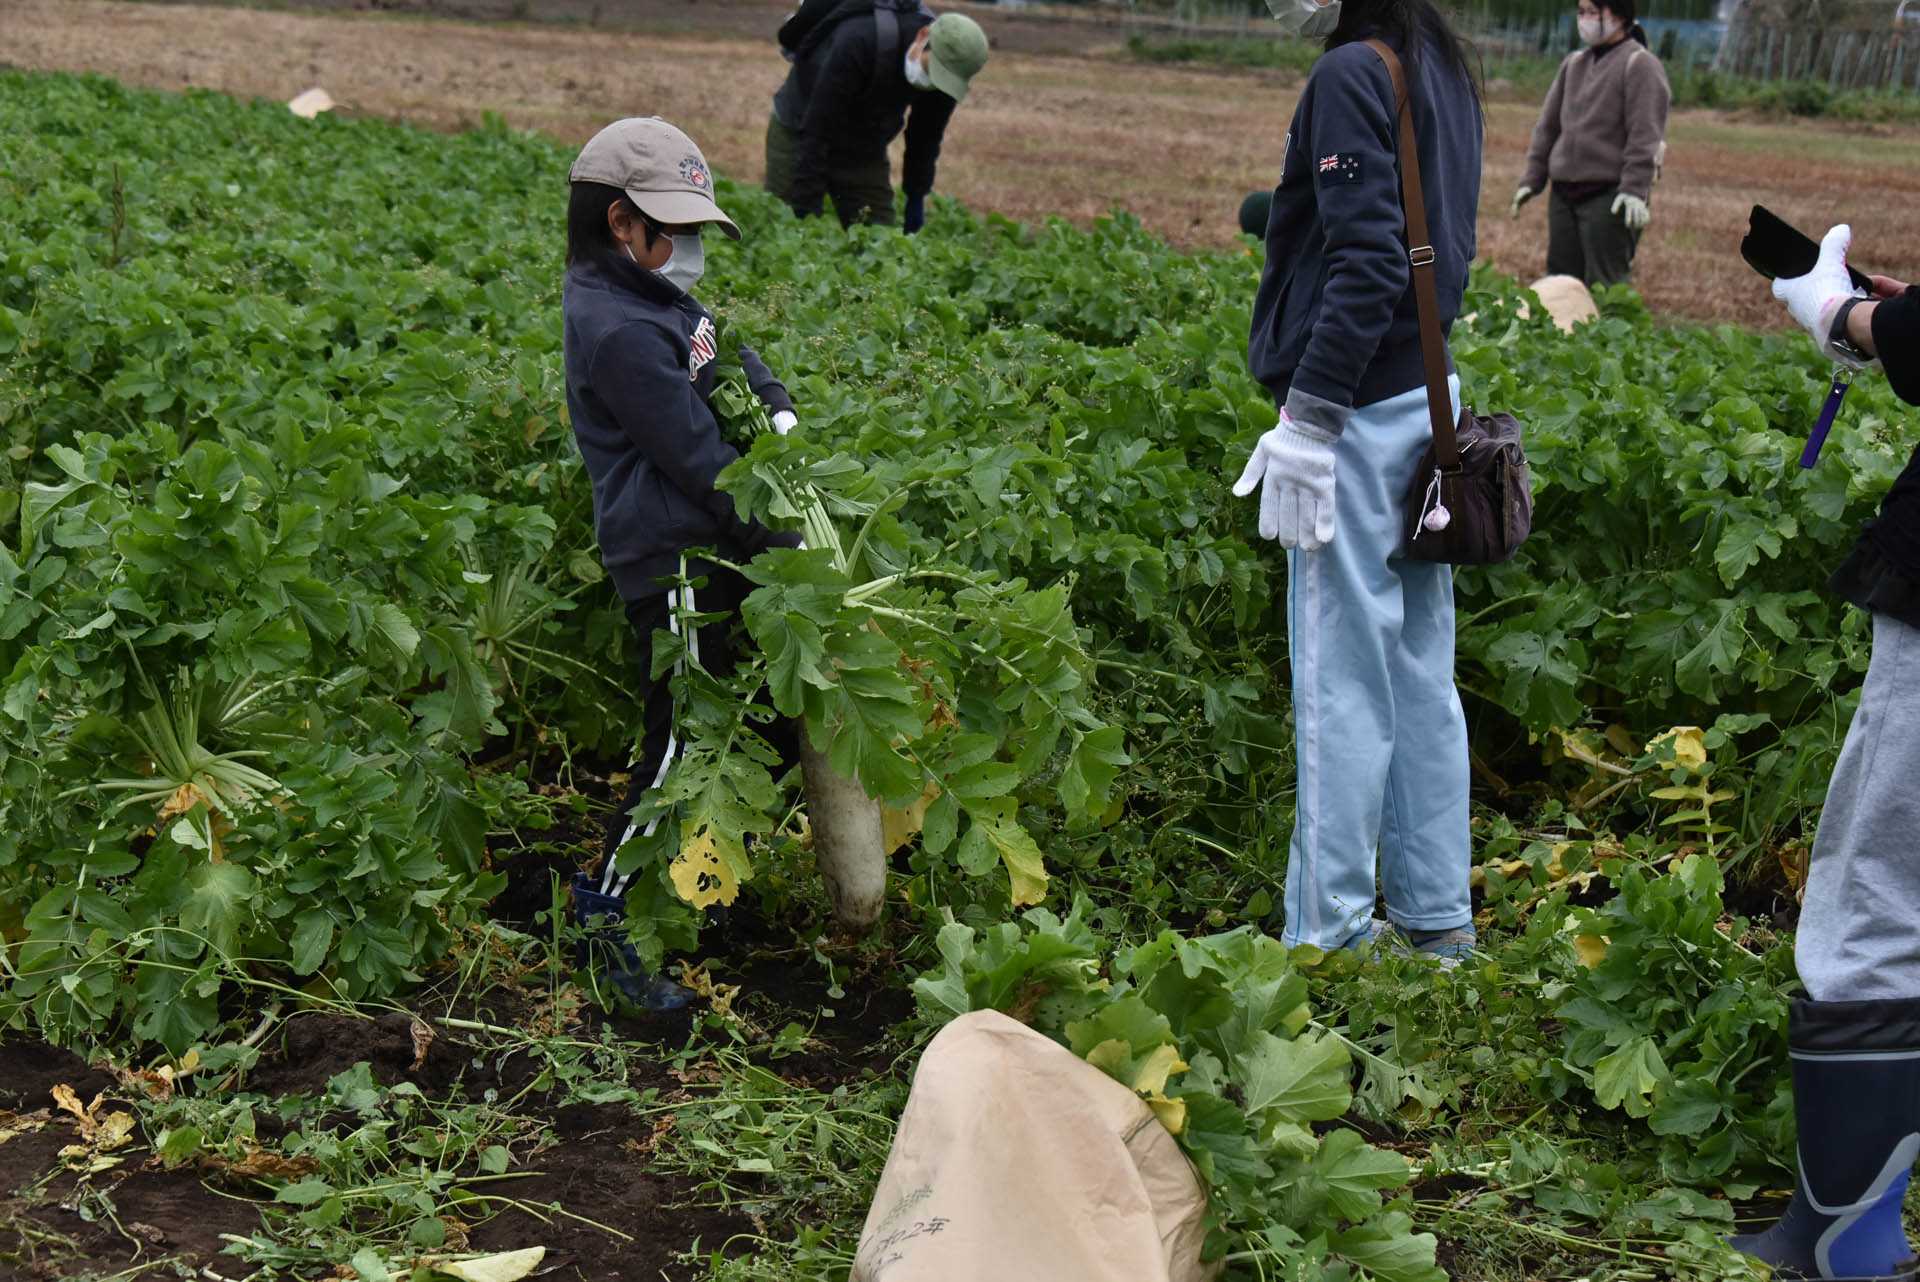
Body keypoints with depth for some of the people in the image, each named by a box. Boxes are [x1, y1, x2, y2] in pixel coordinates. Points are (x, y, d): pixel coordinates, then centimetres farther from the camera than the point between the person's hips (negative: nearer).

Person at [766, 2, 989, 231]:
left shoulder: (944, 69, -17)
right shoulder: (860, 41, -36)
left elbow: (926, 135, 2)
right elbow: (817, 130, -33)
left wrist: (916, 198, 7)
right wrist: (806, 208, -32)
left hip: (864, 150, 5)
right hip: (798, 134, -5)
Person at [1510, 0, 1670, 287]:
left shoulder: (1640, 64, -6)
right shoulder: (1574, 63, 15)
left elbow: (1645, 134, -14)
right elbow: (1548, 125, 18)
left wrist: (1635, 189, -21)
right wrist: (1532, 179, 14)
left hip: (1609, 196, -7)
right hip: (1564, 194, 7)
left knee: (1604, 286, -9)